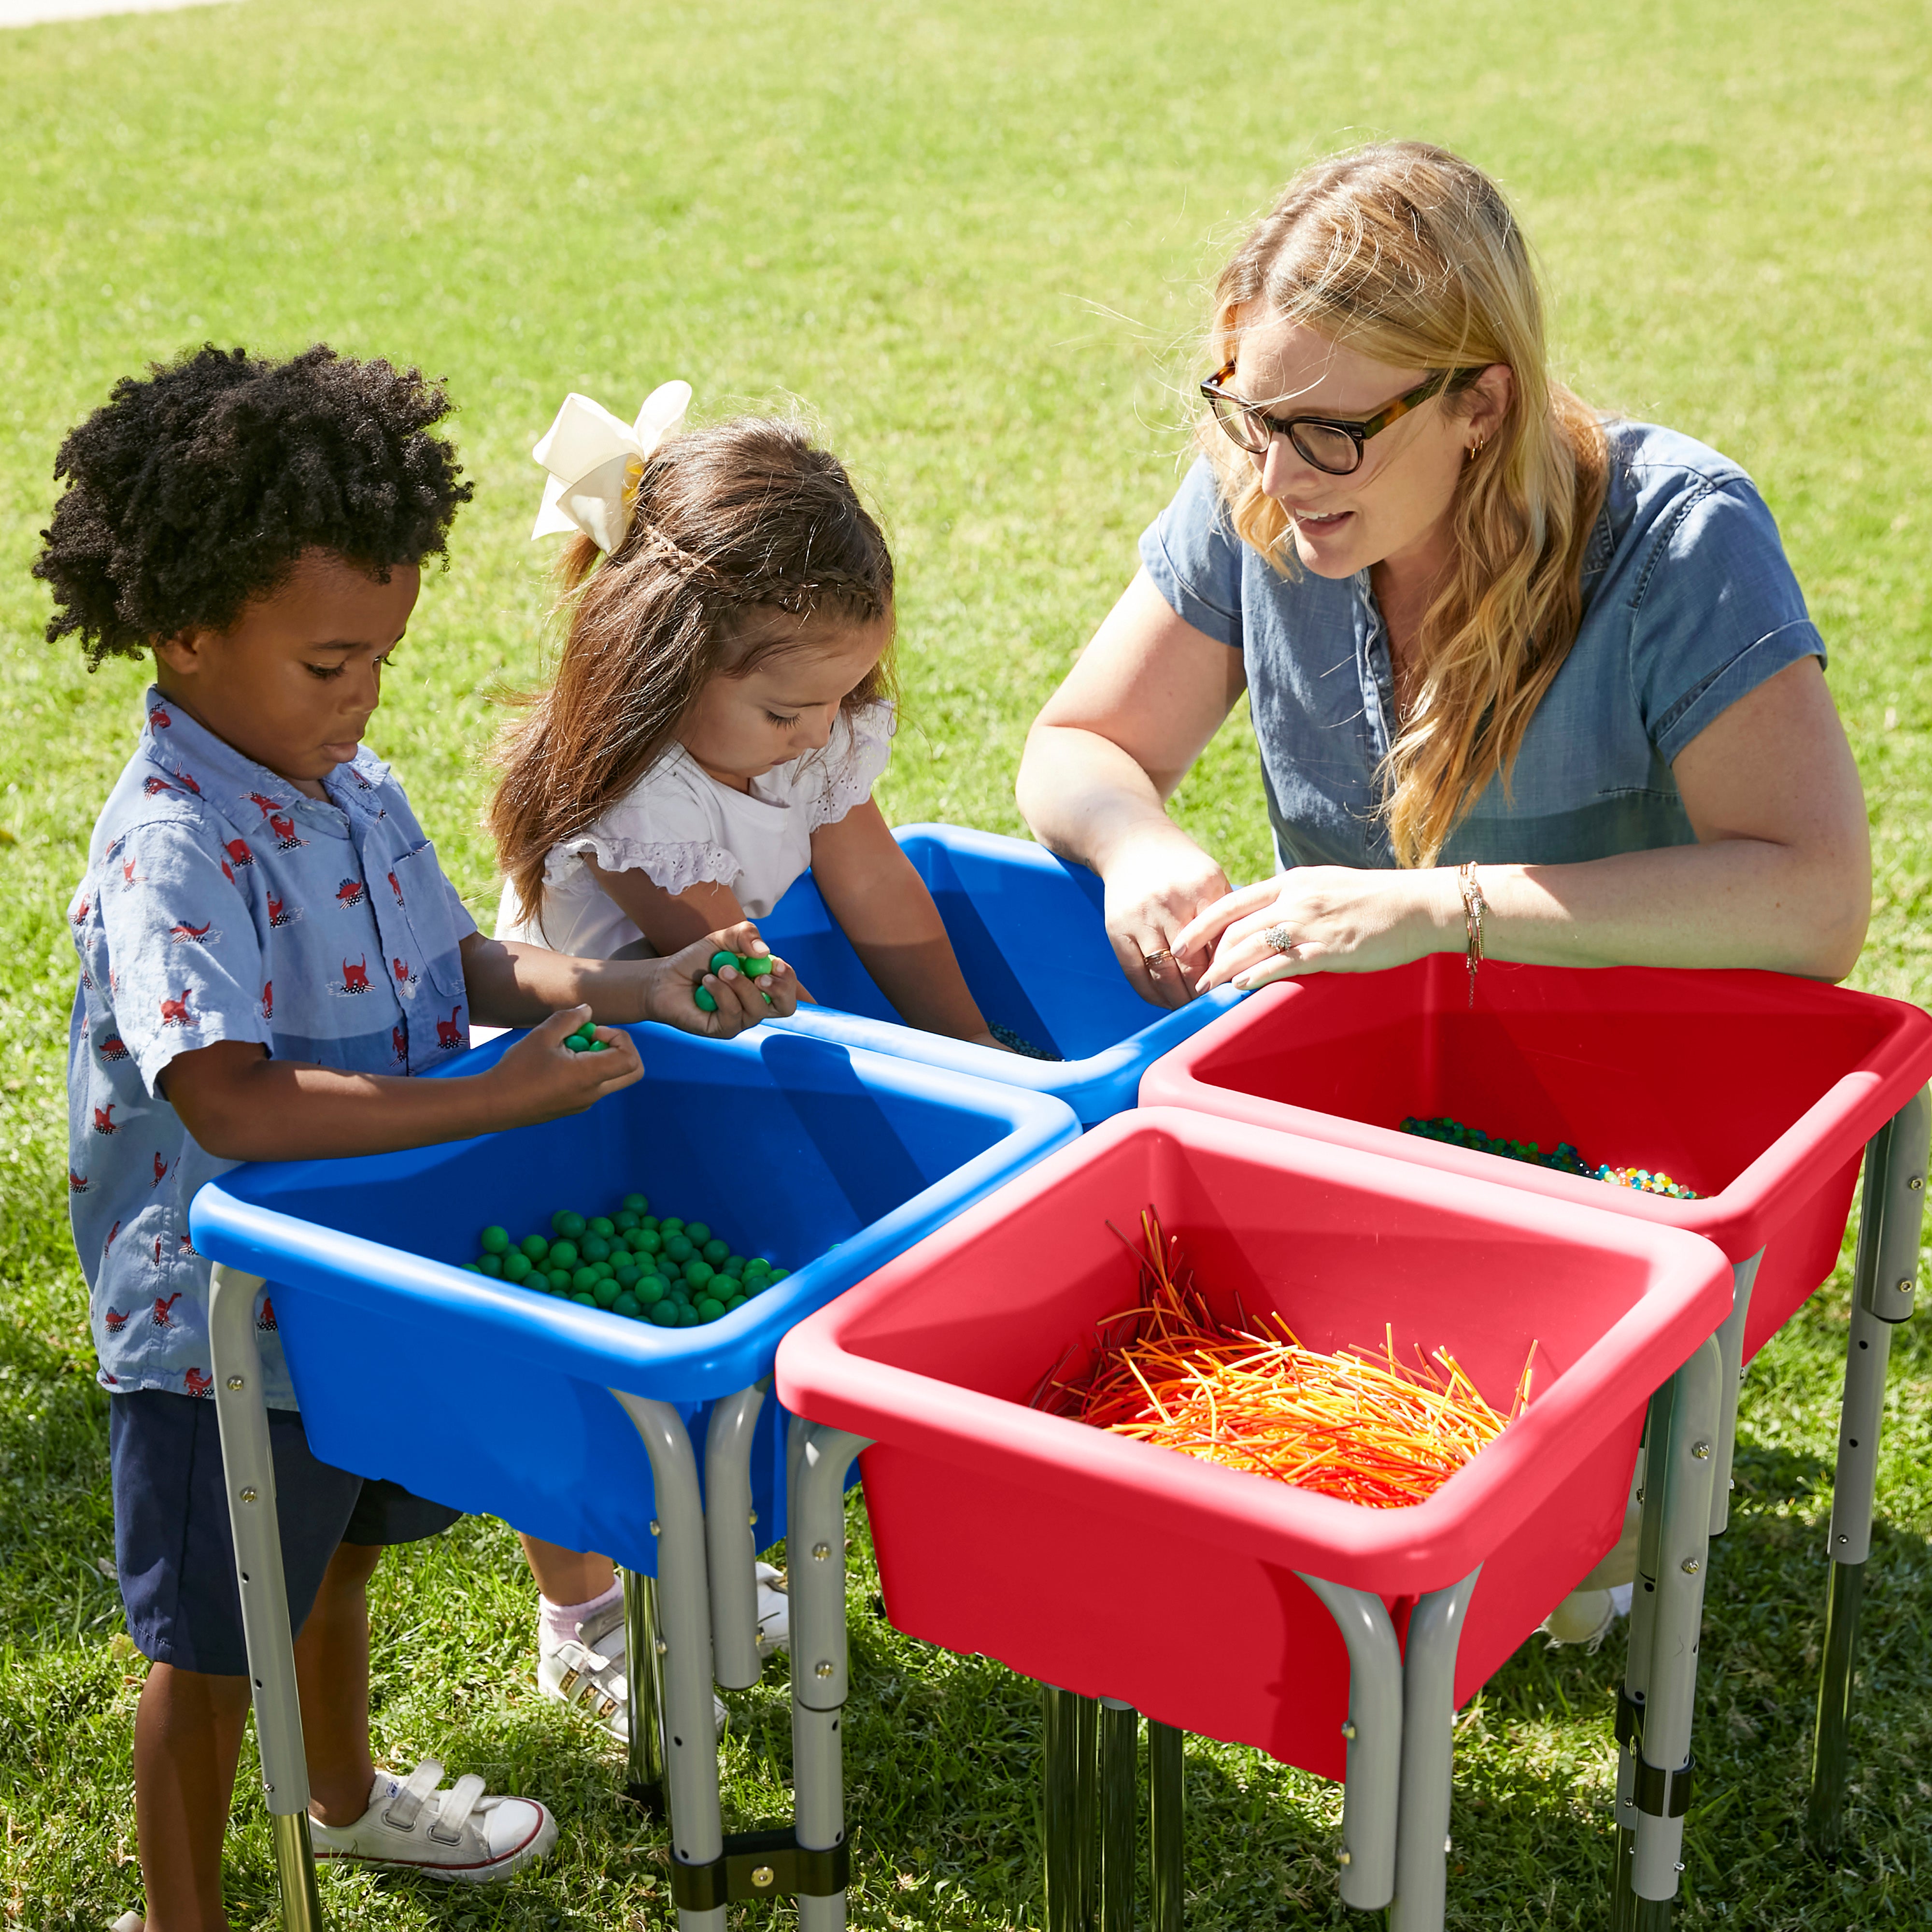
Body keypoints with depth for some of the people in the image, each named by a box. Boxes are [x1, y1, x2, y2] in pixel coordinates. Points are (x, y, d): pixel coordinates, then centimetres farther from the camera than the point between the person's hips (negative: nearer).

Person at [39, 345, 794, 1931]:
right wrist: (508, 1098, -35)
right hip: (224, 1319, -8)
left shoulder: (354, 788, -2)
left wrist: (639, 992, -9)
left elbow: (463, 963, 8)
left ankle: (347, 1794, 55)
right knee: (214, 1644, 11)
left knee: (337, 1553, 30)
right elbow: (233, 1105, -37)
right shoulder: (173, 846, -28)